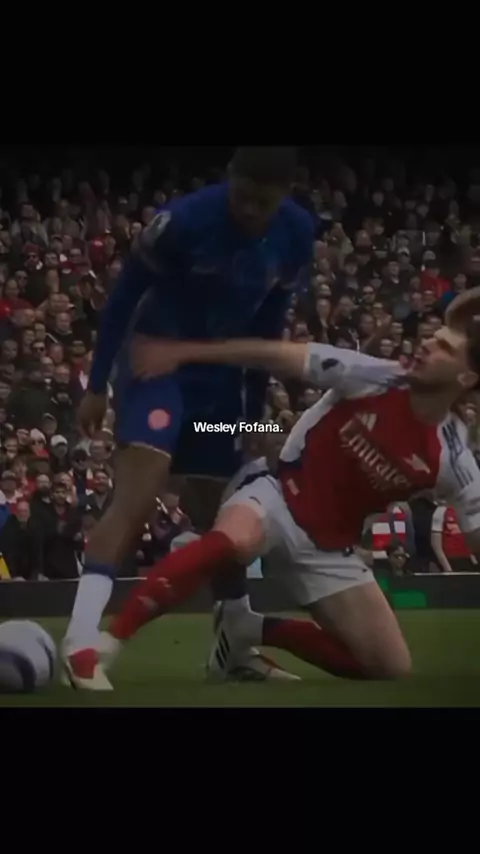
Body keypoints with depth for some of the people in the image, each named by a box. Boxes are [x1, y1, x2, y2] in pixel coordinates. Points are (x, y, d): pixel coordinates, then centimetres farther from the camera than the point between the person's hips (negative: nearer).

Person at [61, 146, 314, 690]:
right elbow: (125, 294, -11)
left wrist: (256, 410, 11)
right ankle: (81, 643, -31)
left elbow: (268, 323, 8)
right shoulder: (185, 220, -22)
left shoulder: (296, 236, -6)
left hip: (223, 375, 6)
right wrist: (97, 384, -9)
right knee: (138, 495, -23)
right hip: (158, 359, -6)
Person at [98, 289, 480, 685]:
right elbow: (274, 354, -17)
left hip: (331, 548, 4)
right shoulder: (376, 377, -16)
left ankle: (251, 630, 11)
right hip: (281, 500, -4)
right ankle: (108, 641, -35)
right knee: (234, 539, -41)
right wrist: (181, 351, -22)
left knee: (393, 671, -4)